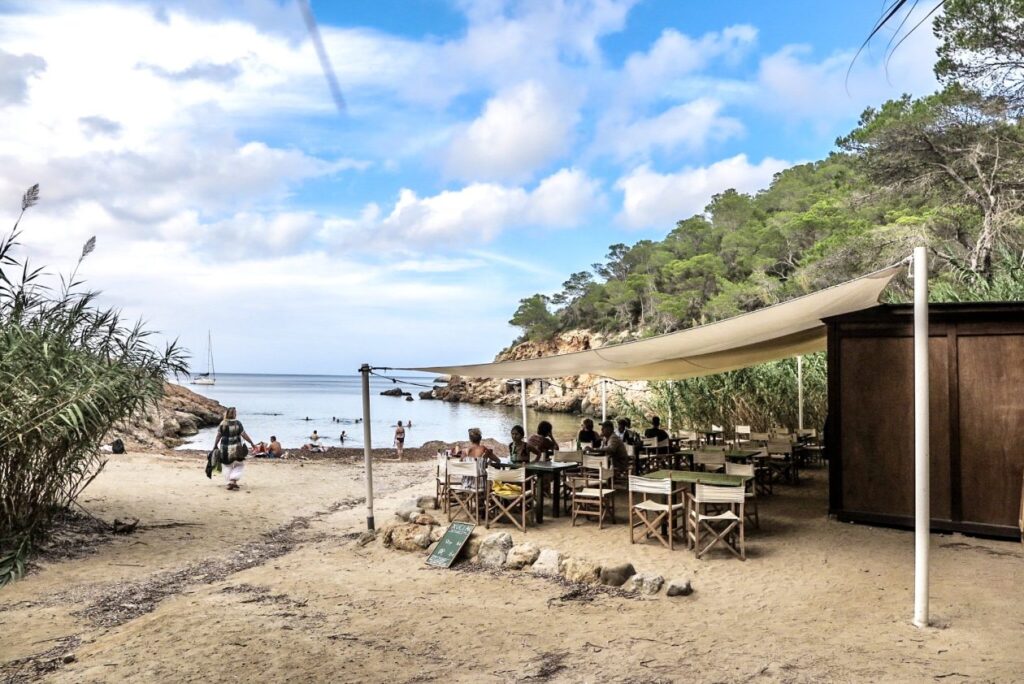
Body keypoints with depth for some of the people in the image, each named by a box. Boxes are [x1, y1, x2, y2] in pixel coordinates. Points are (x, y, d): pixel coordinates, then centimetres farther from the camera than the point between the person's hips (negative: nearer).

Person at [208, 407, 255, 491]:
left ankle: (230, 482, 19)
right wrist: (252, 443, 2)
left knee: (228, 466, 22)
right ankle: (233, 481, -4)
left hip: (224, 449, 3)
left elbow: (218, 436, 2)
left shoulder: (222, 424, -1)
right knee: (239, 465, 12)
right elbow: (244, 435, -8)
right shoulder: (238, 423, -9)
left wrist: (215, 447, 12)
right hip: (235, 448, -3)